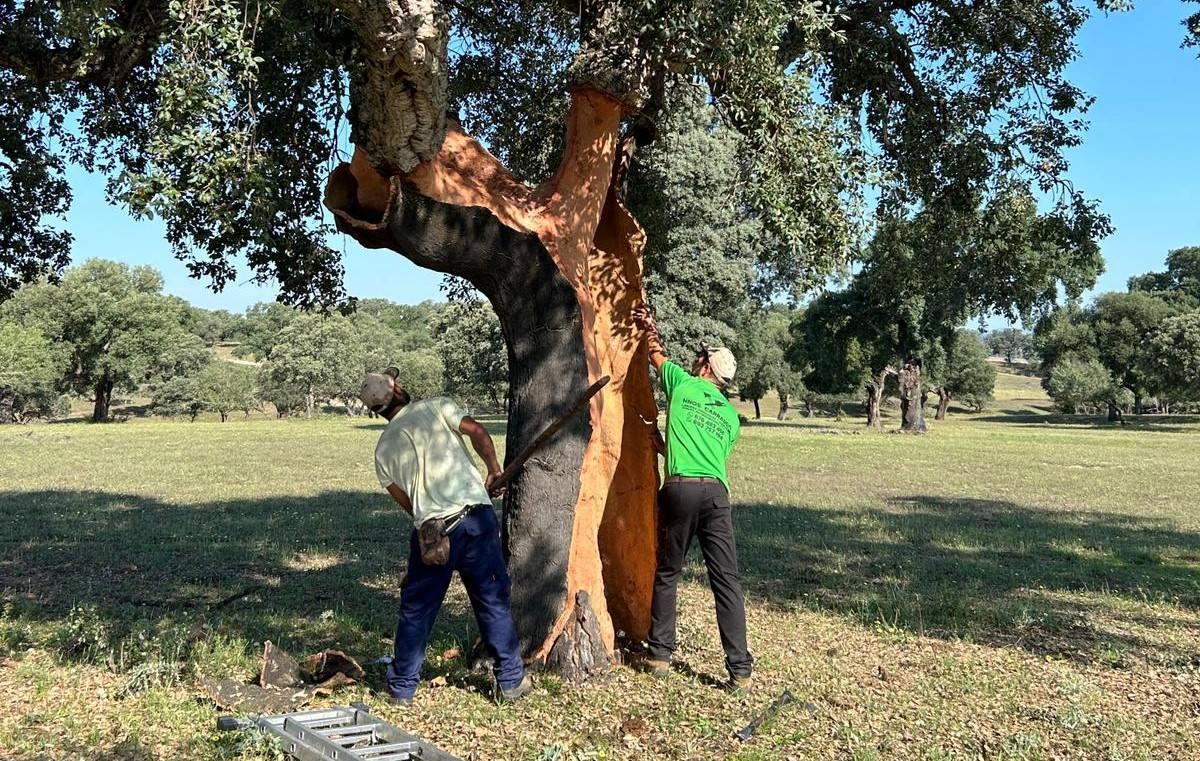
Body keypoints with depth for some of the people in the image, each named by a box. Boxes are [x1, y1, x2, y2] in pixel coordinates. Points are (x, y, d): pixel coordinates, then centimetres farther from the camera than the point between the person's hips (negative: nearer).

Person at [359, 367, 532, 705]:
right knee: (494, 601, 9)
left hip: (430, 529, 2)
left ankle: (402, 687, 24)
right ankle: (512, 680, 17)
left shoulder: (383, 449, 13)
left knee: (416, 610, 15)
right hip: (475, 517, -2)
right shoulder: (436, 408, 3)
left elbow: (406, 502, 15)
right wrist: (495, 472, 4)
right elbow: (478, 432, -9)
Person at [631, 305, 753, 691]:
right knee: (726, 580, 2)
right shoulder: (731, 415, 20)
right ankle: (740, 669, 0)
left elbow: (658, 357, 28)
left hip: (679, 489, -3)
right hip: (716, 491, 3)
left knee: (666, 574, 12)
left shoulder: (683, 383, 10)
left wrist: (649, 328, 46)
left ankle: (660, 654, 19)